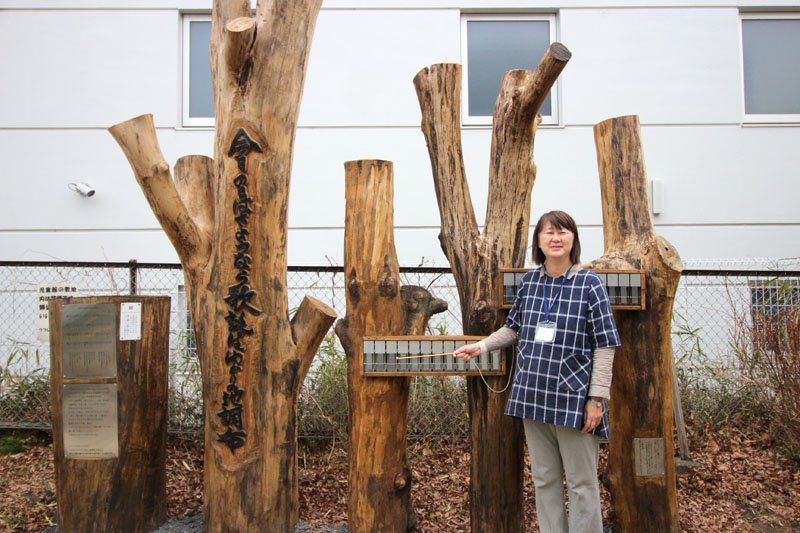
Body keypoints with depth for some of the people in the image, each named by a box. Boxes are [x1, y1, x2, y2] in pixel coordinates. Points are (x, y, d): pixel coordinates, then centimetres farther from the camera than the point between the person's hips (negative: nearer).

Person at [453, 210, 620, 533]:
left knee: (581, 482, 8)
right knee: (544, 479, 15)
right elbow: (515, 329, 18)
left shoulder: (589, 284, -8)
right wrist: (481, 346, 8)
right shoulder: (529, 281, 5)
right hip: (534, 396, 5)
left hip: (573, 398, -4)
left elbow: (605, 345, -8)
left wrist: (597, 398, -11)